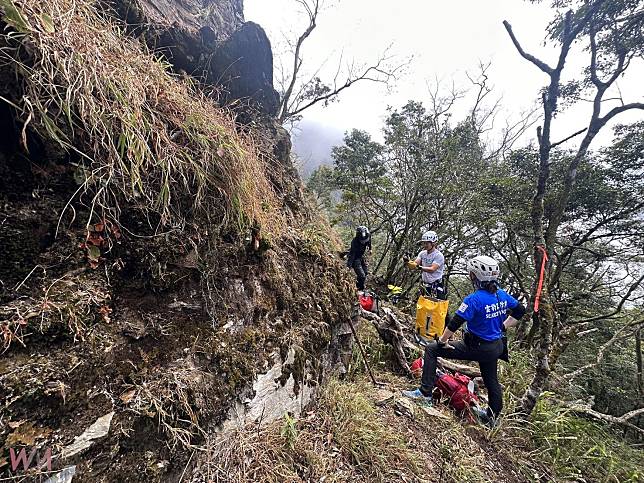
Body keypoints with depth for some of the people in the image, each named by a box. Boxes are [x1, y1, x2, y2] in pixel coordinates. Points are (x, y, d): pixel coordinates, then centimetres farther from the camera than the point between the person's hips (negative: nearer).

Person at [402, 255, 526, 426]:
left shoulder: (474, 299, -25)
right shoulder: (502, 294, -3)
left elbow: (455, 323, -25)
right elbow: (520, 311, 13)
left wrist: (442, 341, -12)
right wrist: (502, 327, 16)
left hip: (477, 348, -8)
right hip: (496, 347, 8)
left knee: (431, 349, -3)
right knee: (491, 380, 29)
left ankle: (425, 393, -2)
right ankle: (492, 417, 53)